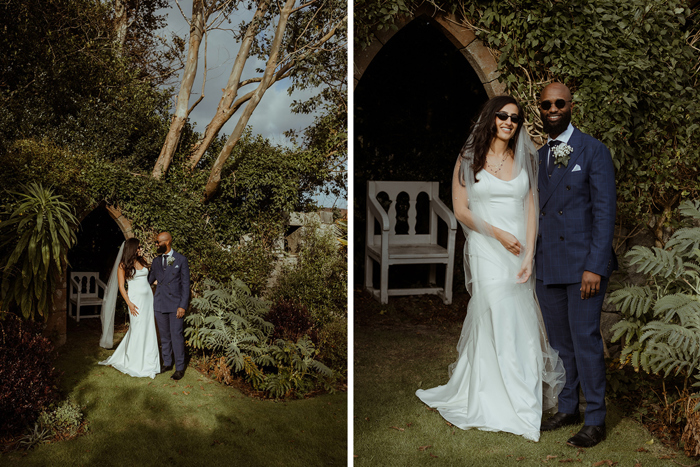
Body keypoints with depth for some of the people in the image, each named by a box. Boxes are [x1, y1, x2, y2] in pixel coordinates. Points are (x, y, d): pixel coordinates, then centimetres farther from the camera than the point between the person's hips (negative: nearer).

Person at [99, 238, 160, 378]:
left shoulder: (143, 261, 11)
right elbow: (121, 286, -4)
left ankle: (148, 362, 16)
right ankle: (134, 364, 10)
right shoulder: (123, 265, -2)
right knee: (137, 330, -3)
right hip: (136, 299, -5)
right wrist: (129, 303, -12)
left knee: (149, 330, 6)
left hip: (148, 298, 5)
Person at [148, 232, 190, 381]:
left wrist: (183, 306, -11)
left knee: (177, 336, -3)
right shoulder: (156, 261, 10)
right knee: (164, 336, 12)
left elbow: (185, 284, -5)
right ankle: (167, 363, 25)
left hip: (175, 304, -5)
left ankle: (180, 368, 6)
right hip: (160, 304, 5)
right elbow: (149, 280, 21)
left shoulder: (181, 260, -4)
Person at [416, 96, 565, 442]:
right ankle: (505, 403, 6)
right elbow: (461, 210, -2)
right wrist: (498, 234, -12)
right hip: (485, 250, -3)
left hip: (520, 250, 4)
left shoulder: (524, 160, 11)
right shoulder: (469, 159, 2)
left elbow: (530, 209, 6)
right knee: (498, 319, -7)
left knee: (520, 322, 4)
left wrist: (529, 255, -5)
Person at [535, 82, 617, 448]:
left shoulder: (594, 151, -3)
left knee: (585, 339, -2)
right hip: (546, 267, 5)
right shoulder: (537, 157, 13)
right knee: (559, 341, 13)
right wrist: (530, 260, 9)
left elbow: (604, 212, -9)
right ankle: (567, 408, 27)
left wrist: (594, 266, -16)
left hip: (583, 265, -5)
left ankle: (595, 421, 12)